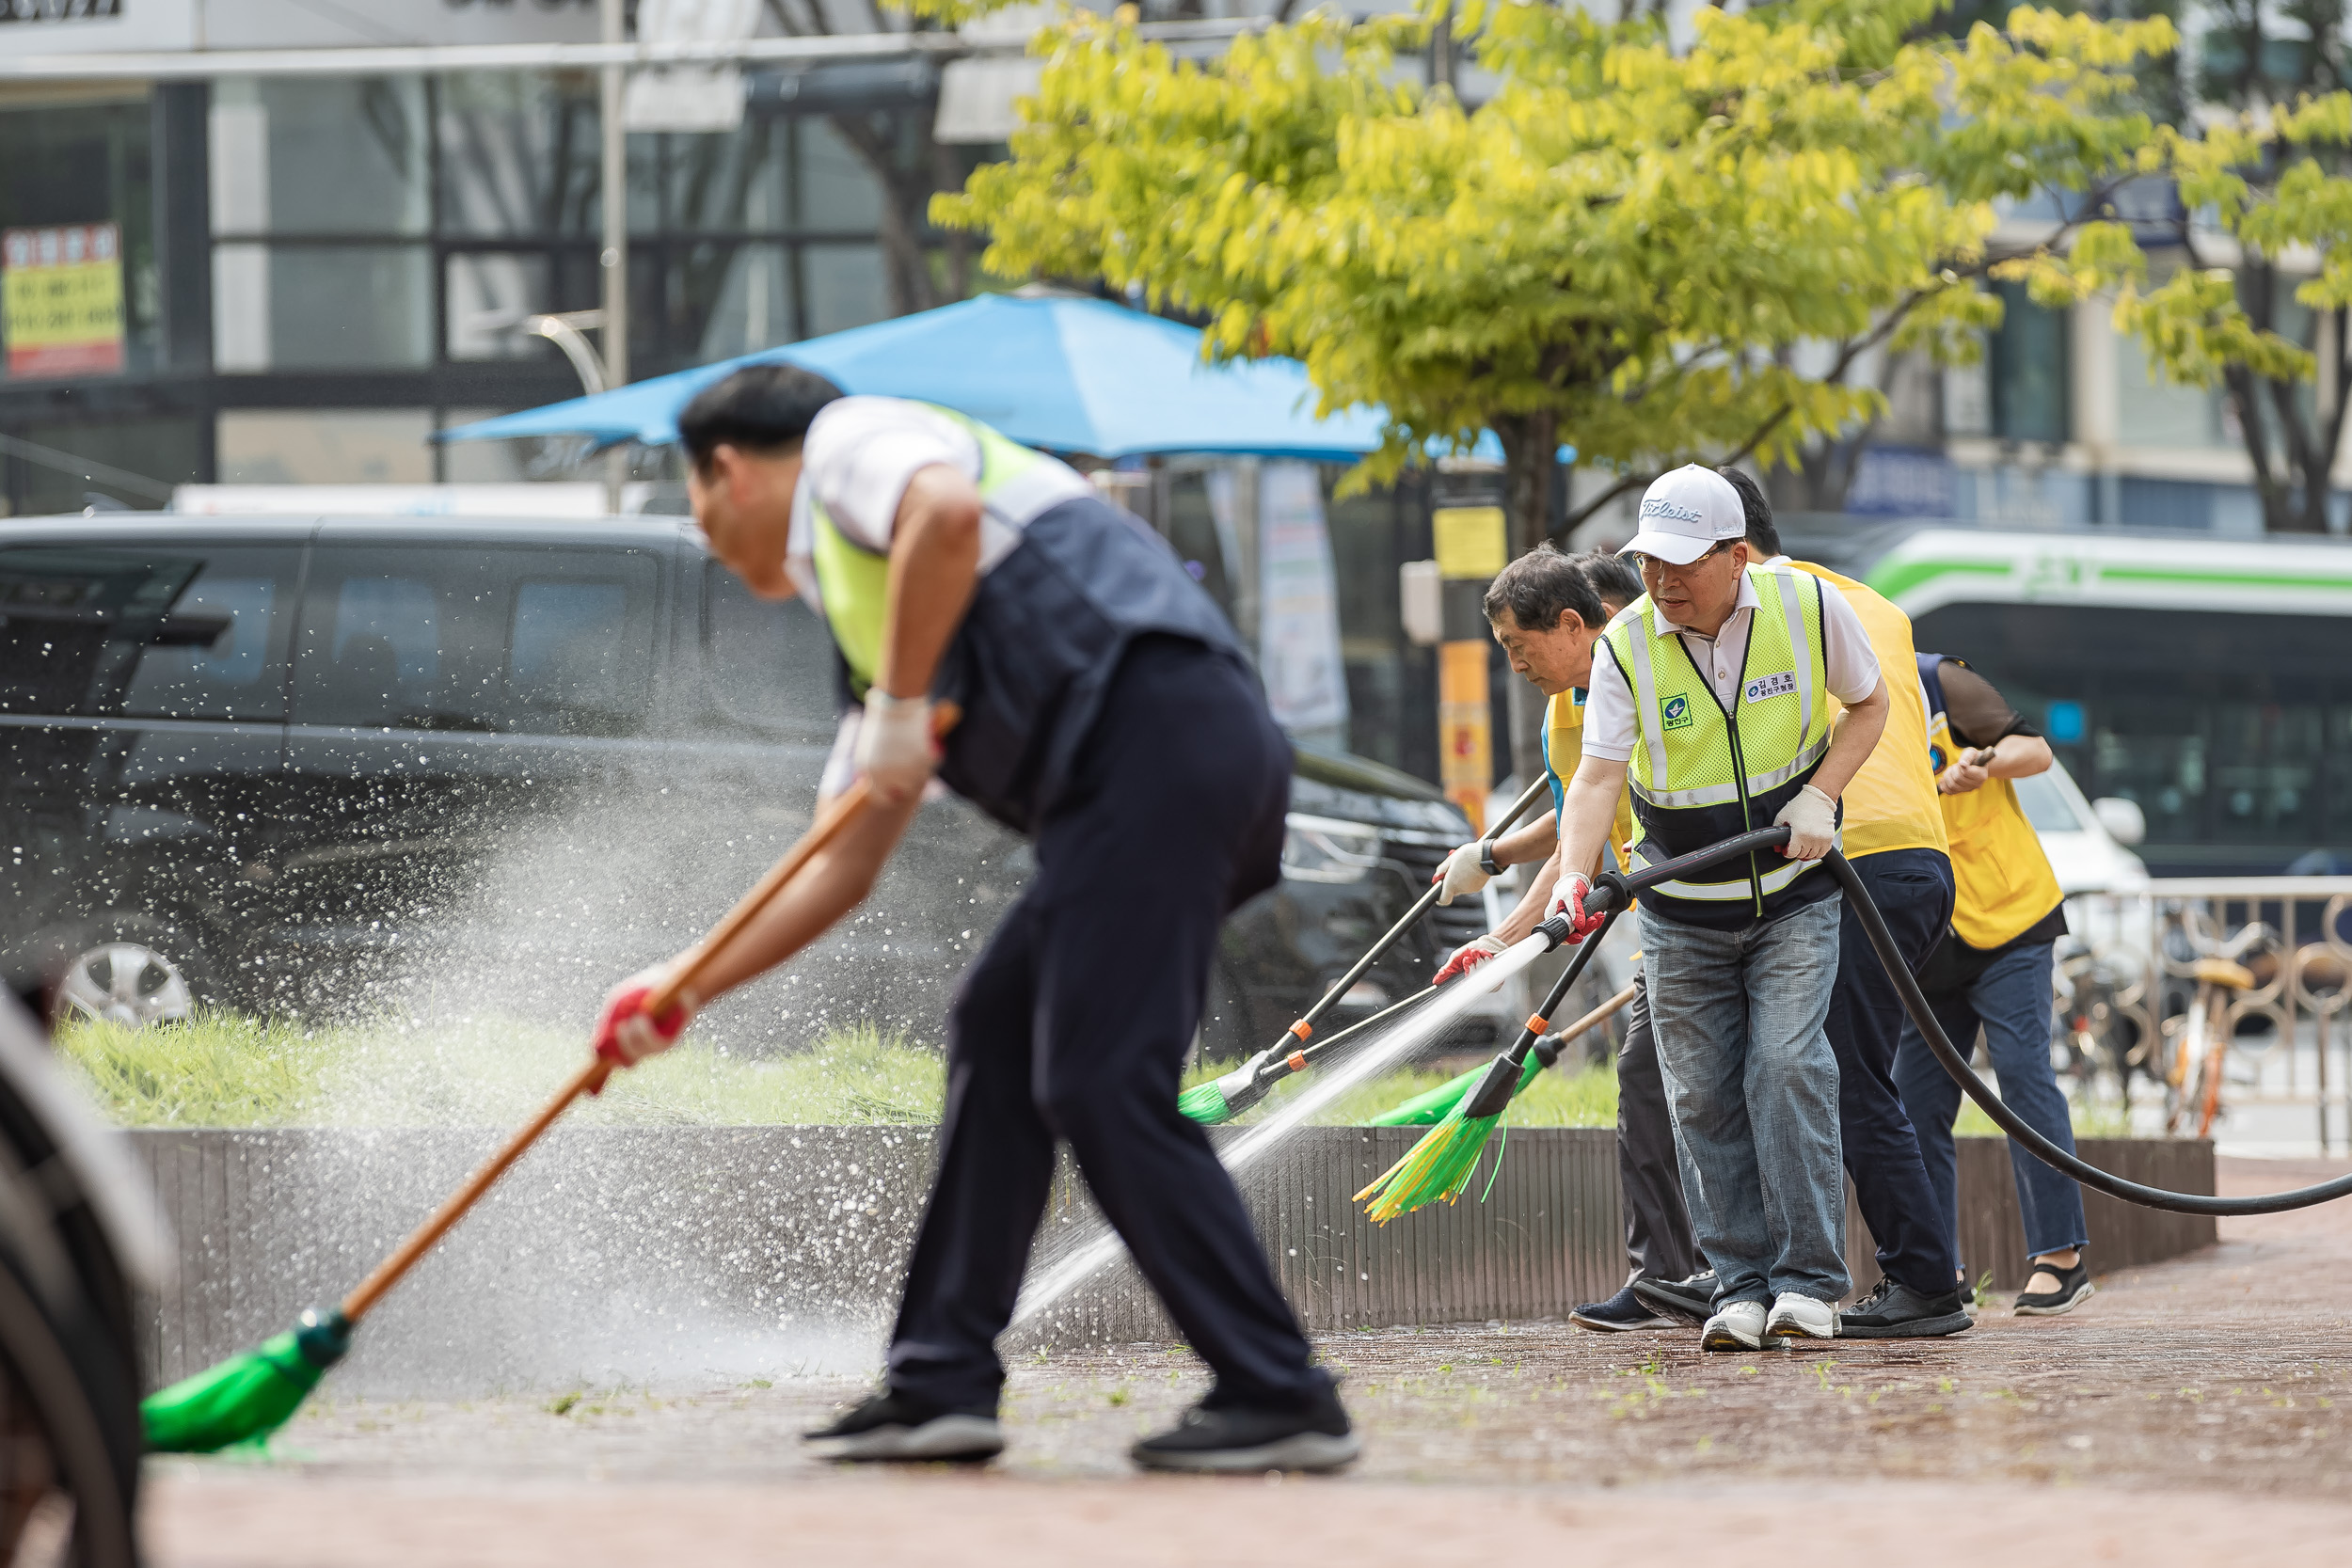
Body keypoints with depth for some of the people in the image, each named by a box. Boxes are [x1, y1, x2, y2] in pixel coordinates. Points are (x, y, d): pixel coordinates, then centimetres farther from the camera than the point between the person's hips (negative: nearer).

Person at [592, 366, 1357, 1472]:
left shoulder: (848, 441, 9)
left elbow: (947, 512, -16)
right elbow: (844, 865, 35)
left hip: (1154, 721, -10)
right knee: (998, 1036, 14)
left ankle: (1280, 1401, -11)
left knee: (1097, 1082, -11)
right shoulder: (869, 626, 34)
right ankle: (941, 1385, 15)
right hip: (1145, 767, 10)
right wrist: (684, 991, 35)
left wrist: (902, 707, -8)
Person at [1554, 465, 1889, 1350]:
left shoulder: (1809, 608, -11)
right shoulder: (1627, 647, -13)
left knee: (1788, 1066, -15)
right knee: (1702, 1097, -1)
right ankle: (1741, 1285, 7)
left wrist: (1819, 795, -11)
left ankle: (1809, 1280, -11)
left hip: (1793, 895, -1)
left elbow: (1869, 705, 5)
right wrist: (1574, 878, -38)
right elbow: (1598, 775, -21)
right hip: (1682, 912, 2)